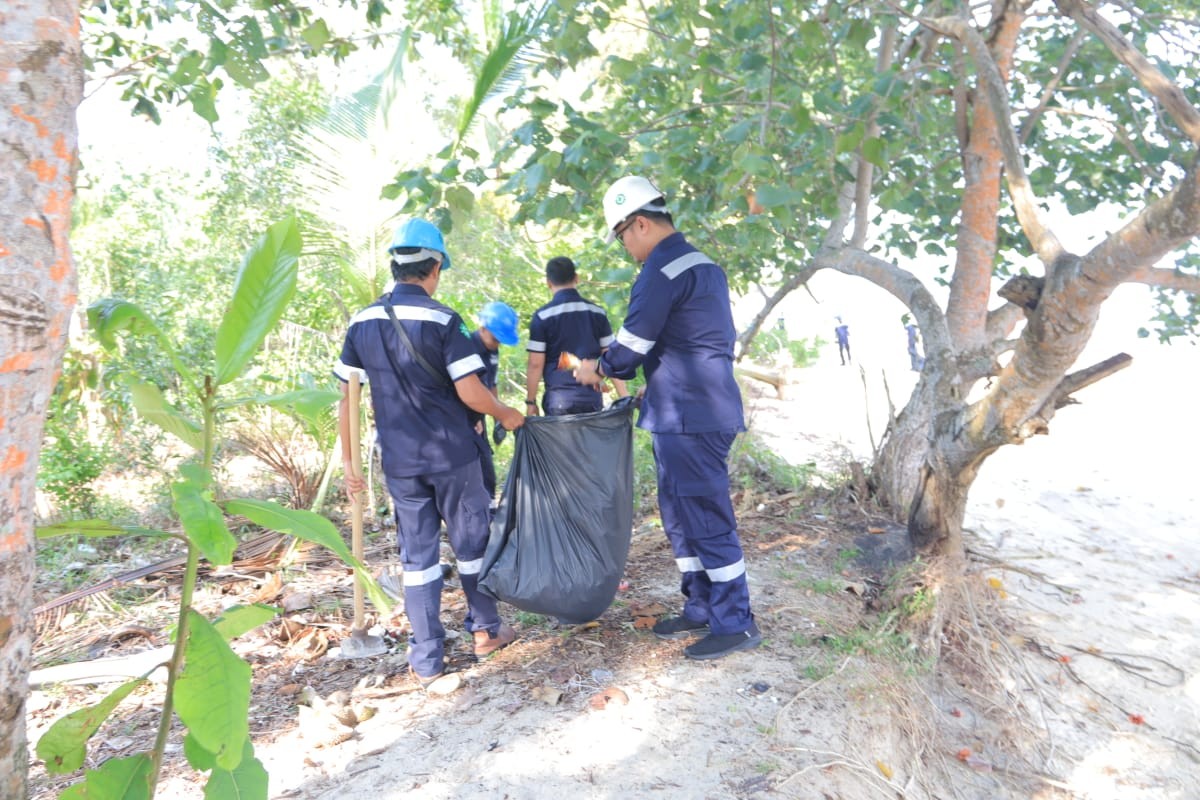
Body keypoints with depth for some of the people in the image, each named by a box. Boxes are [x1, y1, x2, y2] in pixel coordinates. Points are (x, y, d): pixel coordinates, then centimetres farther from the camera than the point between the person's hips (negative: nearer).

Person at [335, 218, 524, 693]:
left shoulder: (362, 323, 3)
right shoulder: (441, 320, -11)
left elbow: (347, 398, 4)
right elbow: (470, 392, -15)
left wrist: (348, 459, 11)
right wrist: (506, 415, 3)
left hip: (400, 461, 4)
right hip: (451, 455, -3)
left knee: (417, 555, 9)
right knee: (471, 543, 14)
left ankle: (427, 664, 11)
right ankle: (485, 630, 31)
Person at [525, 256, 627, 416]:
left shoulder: (542, 316, -4)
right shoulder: (598, 312, 6)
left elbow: (535, 364, -5)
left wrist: (530, 401, 5)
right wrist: (624, 397, 10)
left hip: (559, 398, -3)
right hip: (592, 397, 3)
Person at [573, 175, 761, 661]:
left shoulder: (661, 270, -15)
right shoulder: (703, 264, 17)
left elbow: (633, 344, -14)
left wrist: (599, 369, 6)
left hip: (689, 417, -10)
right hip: (704, 408, 10)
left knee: (706, 518, -1)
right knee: (682, 515, 17)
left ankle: (736, 624, 10)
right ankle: (701, 609, 27)